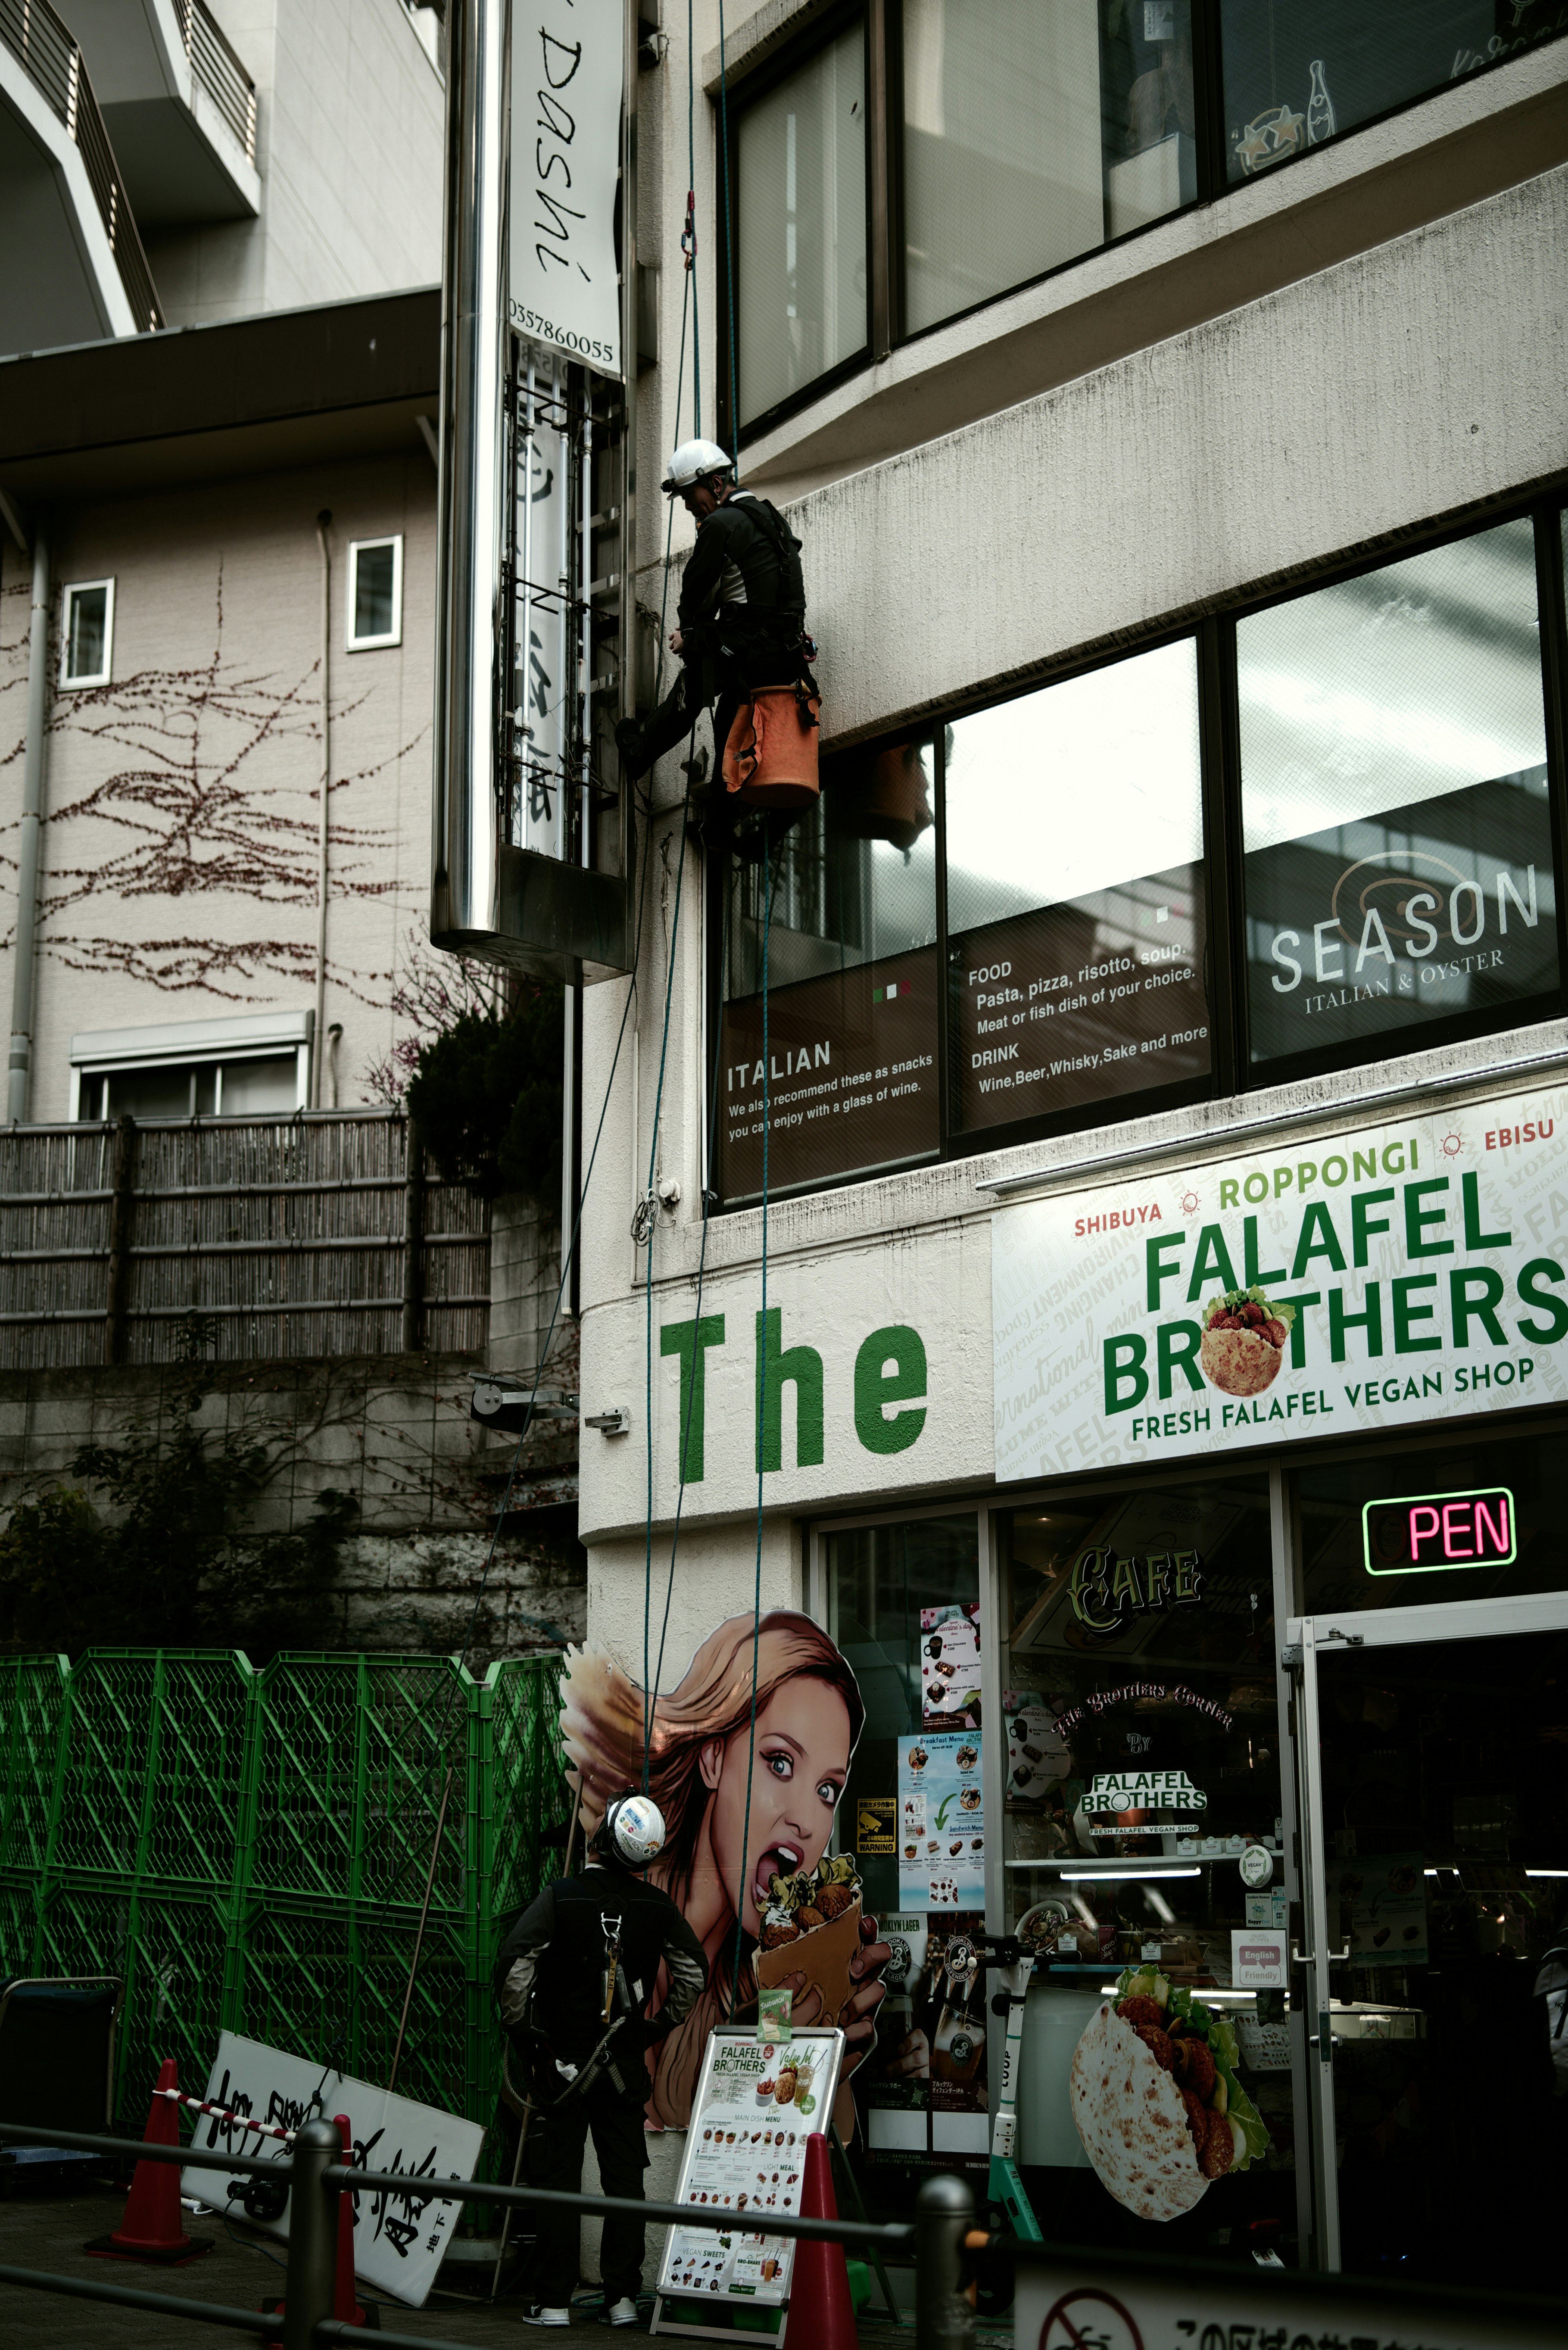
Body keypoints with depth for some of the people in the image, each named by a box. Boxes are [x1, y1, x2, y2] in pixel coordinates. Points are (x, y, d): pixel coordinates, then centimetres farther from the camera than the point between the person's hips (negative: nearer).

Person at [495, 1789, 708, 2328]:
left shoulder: (560, 1897, -11)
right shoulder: (656, 1905, -1)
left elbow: (513, 1964, -18)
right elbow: (694, 1970, 5)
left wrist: (520, 2030, -5)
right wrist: (662, 2025, 15)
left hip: (562, 2059, -2)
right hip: (627, 2061, 2)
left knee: (559, 2178, 4)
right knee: (625, 2178, 9)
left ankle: (553, 2301, 5)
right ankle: (623, 2297, 10)